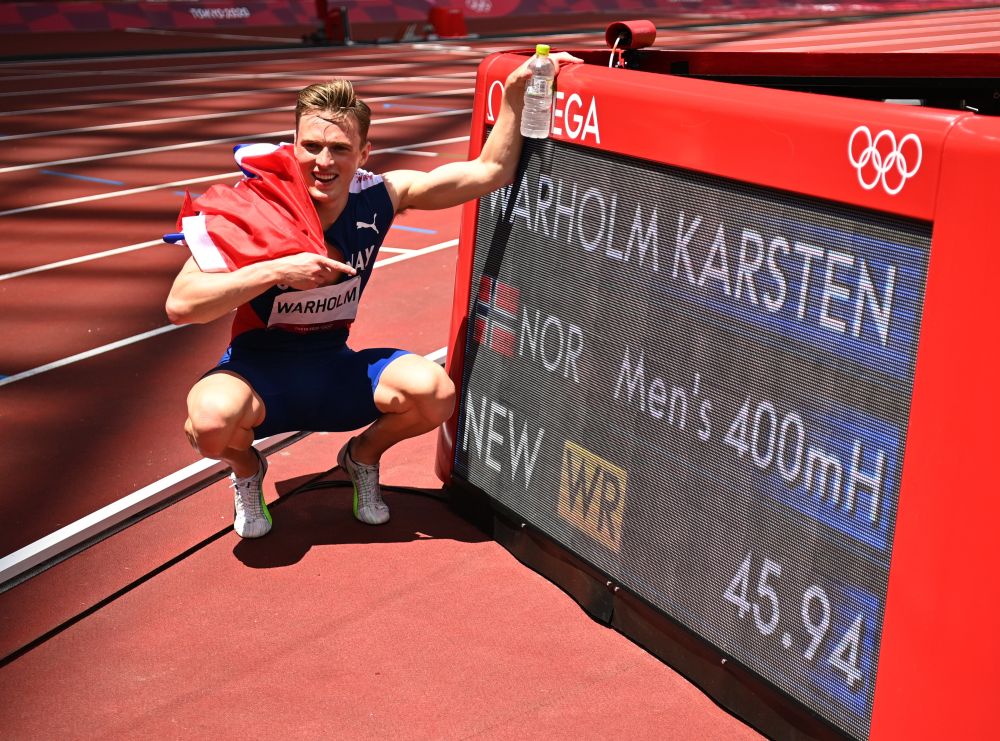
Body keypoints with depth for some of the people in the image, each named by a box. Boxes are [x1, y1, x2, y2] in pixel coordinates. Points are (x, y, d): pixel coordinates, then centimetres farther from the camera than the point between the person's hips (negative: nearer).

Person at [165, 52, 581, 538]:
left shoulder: (379, 197, -9)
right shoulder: (252, 211, -19)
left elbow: (491, 171, -7)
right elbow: (180, 305, -26)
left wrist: (515, 91, -17)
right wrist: (277, 270, -33)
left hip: (334, 369, 3)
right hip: (257, 370, -3)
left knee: (434, 392, -25)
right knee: (212, 420, -37)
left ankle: (362, 456, 12)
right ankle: (246, 468, 5)